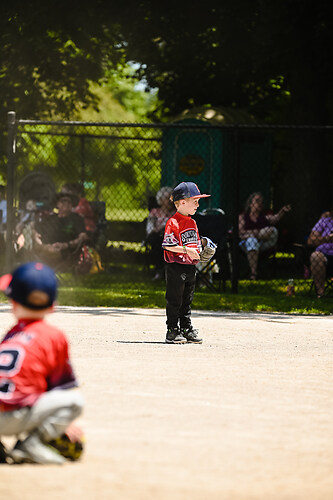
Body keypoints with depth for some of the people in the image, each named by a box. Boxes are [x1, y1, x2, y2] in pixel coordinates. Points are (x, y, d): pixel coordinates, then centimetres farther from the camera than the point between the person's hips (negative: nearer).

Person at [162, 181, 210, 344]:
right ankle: (172, 331, 3)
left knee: (187, 301, 14)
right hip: (175, 268, -8)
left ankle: (187, 329, 21)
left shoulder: (192, 223, 13)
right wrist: (186, 250, -23)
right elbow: (168, 245, -19)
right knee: (174, 301, -2)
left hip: (190, 267, 8)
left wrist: (199, 252, 4)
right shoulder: (173, 223, -13)